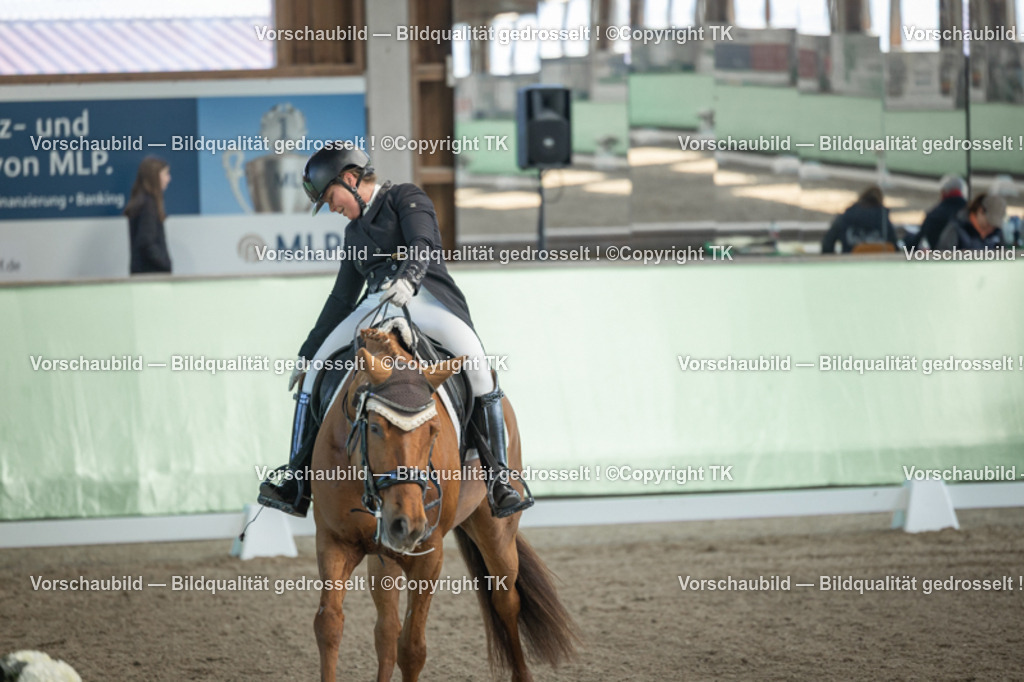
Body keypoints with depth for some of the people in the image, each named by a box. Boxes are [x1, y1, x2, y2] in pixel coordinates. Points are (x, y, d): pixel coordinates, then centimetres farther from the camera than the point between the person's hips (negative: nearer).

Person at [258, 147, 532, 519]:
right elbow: (341, 298, 33)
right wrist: (307, 352, 32)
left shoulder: (407, 198, 7)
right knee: (316, 369, -9)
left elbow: (423, 246, -13)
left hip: (428, 299, -7)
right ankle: (296, 480, -10)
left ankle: (499, 479, -32)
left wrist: (407, 279, -35)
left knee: (476, 363, -32)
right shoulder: (355, 230, 28)